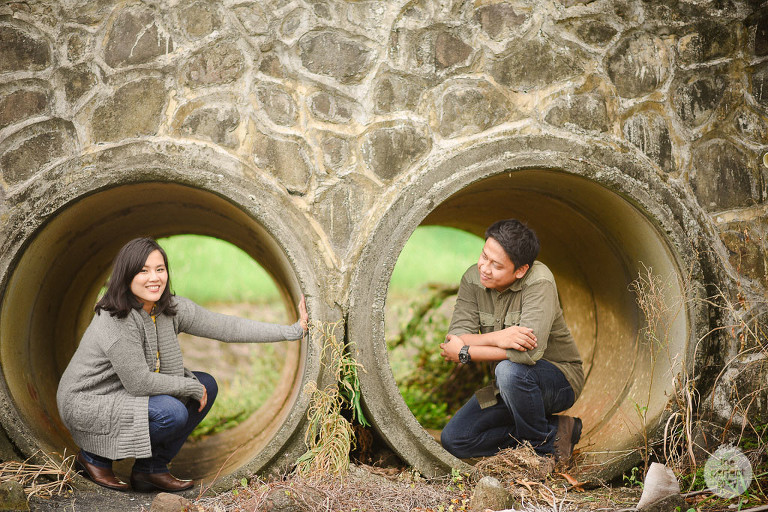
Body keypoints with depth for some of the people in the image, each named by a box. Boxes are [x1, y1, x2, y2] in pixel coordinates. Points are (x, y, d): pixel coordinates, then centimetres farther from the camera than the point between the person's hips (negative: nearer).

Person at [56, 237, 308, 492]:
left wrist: (293, 330, -6)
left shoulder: (173, 309, -6)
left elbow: (227, 327, -4)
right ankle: (95, 457, -5)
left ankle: (150, 469, 6)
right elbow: (138, 382, -27)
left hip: (127, 394, 9)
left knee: (206, 385, 2)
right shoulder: (116, 320, -28)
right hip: (86, 404, -9)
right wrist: (192, 388, -15)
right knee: (172, 412, -28)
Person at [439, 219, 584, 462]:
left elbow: (529, 351, -36)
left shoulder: (539, 281, -25)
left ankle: (544, 443, -11)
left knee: (510, 370, -38)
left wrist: (465, 352, -27)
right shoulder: (473, 280, -8)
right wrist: (496, 338, -37)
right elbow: (455, 337, -16)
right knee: (453, 440, -7)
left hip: (559, 381, -6)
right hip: (508, 386, 6)